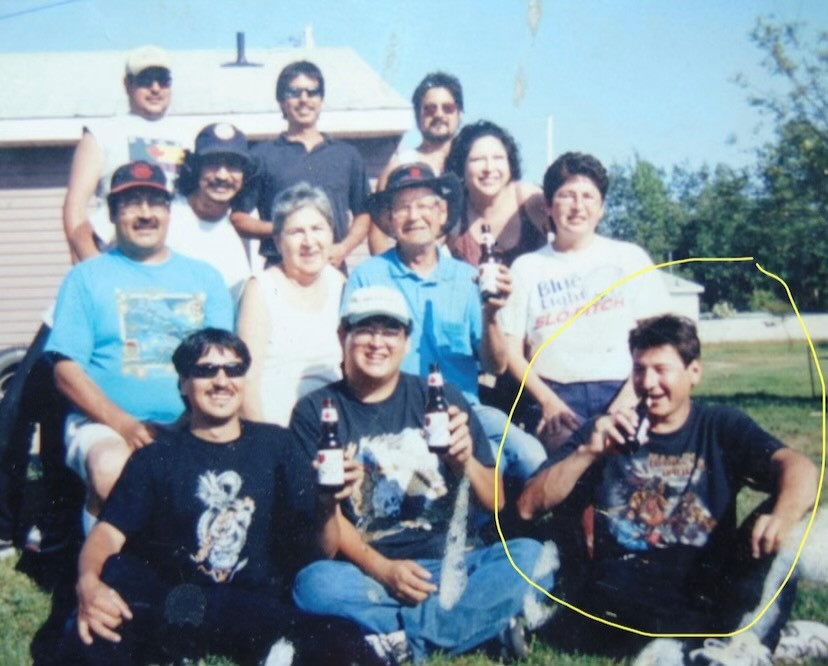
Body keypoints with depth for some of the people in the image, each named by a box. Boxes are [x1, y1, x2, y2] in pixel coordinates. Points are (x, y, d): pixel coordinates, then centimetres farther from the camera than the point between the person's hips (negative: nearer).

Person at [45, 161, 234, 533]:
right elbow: (67, 370, 2)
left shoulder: (204, 278, 19)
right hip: (107, 423, -2)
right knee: (111, 473, -35)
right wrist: (123, 423, -13)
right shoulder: (88, 276, 10)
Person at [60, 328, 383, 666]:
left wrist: (329, 505, -11)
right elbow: (108, 534, -4)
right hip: (173, 607, 1)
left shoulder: (275, 444, 12)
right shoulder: (156, 457, 10)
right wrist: (88, 583, -26)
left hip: (261, 610, -1)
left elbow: (320, 551, 11)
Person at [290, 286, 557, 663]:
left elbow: (496, 503, 8)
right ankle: (488, 620, -25)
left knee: (531, 557, -24)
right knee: (313, 584, -32)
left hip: (454, 564, 2)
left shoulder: (440, 398, 9)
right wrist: (383, 570, -19)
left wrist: (465, 463, -14)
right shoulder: (315, 412, 6)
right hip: (369, 572, -1)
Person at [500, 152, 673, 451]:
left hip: (620, 392, 1)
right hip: (555, 395, 0)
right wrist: (548, 402, -6)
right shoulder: (526, 268, 13)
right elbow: (512, 351, 8)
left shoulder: (629, 258, 14)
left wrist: (627, 399, -7)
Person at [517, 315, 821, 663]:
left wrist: (784, 517, -34)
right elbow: (528, 507, 3)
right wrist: (587, 453, -11)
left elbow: (797, 466, -11)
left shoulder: (722, 428, 10)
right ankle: (748, 632, -26)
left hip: (708, 588, 1)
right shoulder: (606, 432, 11)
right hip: (624, 592, -1)